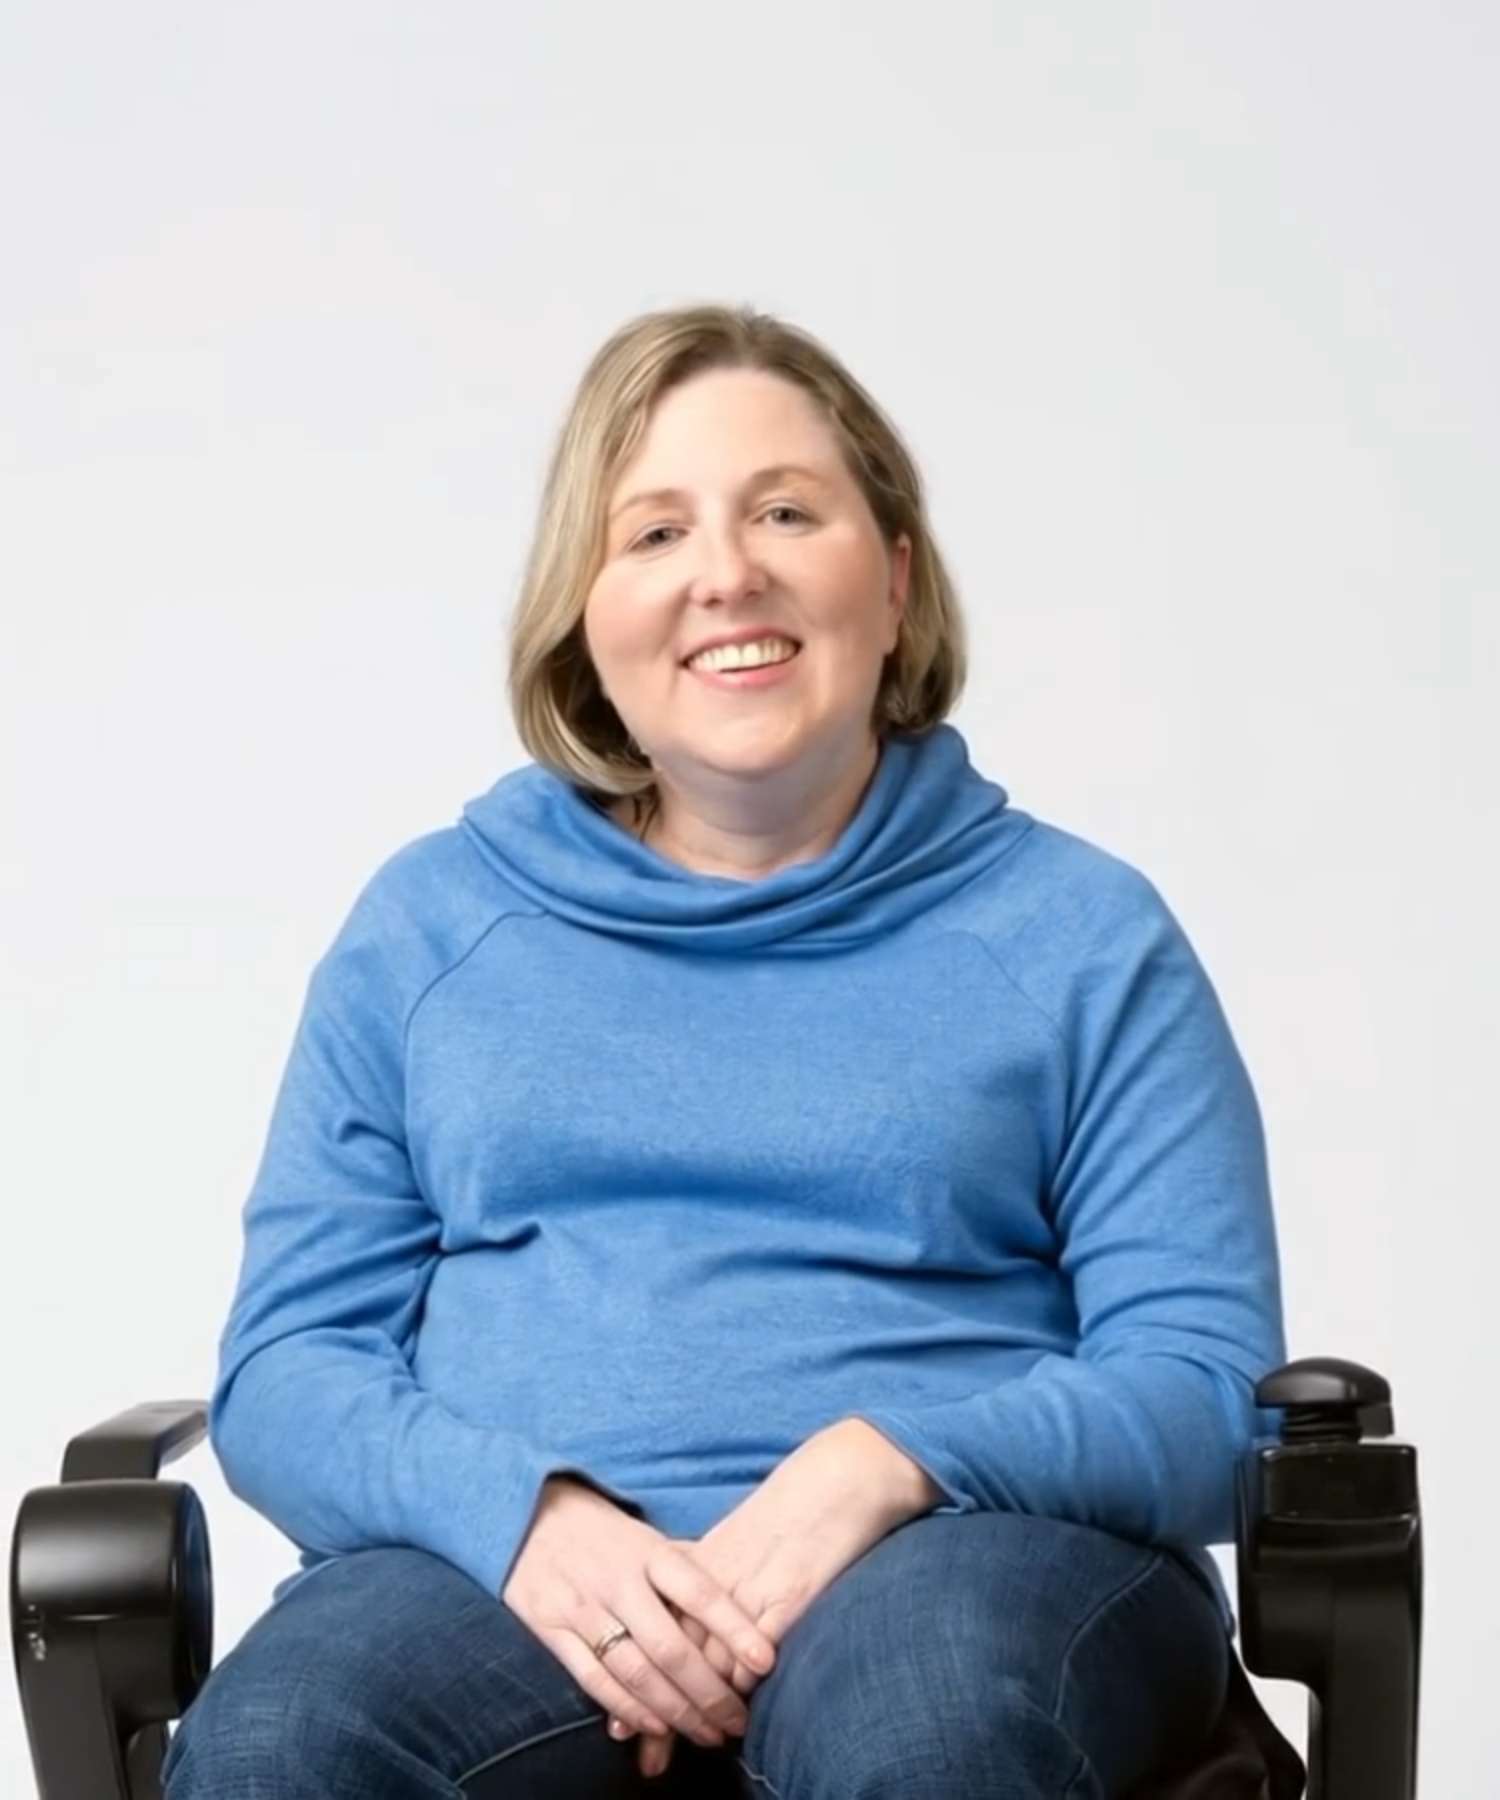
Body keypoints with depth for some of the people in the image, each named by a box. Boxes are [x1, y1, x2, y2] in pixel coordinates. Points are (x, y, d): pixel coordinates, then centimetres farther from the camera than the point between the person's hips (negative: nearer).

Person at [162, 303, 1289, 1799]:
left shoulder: (1082, 933, 11)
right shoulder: (428, 921, 16)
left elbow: (1208, 1385, 3)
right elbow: (283, 1367, 10)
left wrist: (886, 1465, -17)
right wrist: (523, 1513, -12)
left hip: (966, 1551, -1)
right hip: (518, 1564, 2)